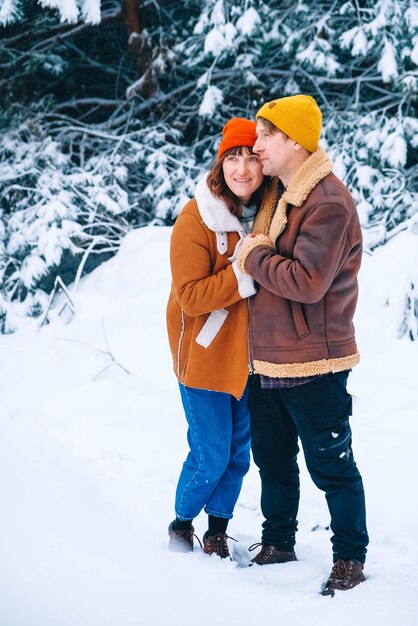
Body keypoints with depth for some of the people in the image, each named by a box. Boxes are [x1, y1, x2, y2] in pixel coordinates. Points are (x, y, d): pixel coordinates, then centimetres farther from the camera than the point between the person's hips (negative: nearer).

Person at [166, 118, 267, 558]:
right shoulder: (196, 220, -16)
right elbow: (191, 297, -21)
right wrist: (245, 273, -29)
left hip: (248, 354, 5)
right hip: (205, 354, -5)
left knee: (238, 451, 12)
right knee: (210, 456, -1)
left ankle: (218, 530, 28)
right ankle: (181, 523, 23)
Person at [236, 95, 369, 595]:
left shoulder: (328, 202, -20)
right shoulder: (276, 192, 9)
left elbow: (307, 282, -26)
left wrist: (254, 257, -15)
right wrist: (256, 256, 4)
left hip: (313, 365, -9)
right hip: (267, 360, 9)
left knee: (331, 465, 2)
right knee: (273, 459, 20)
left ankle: (350, 558, 14)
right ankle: (277, 543, 35)